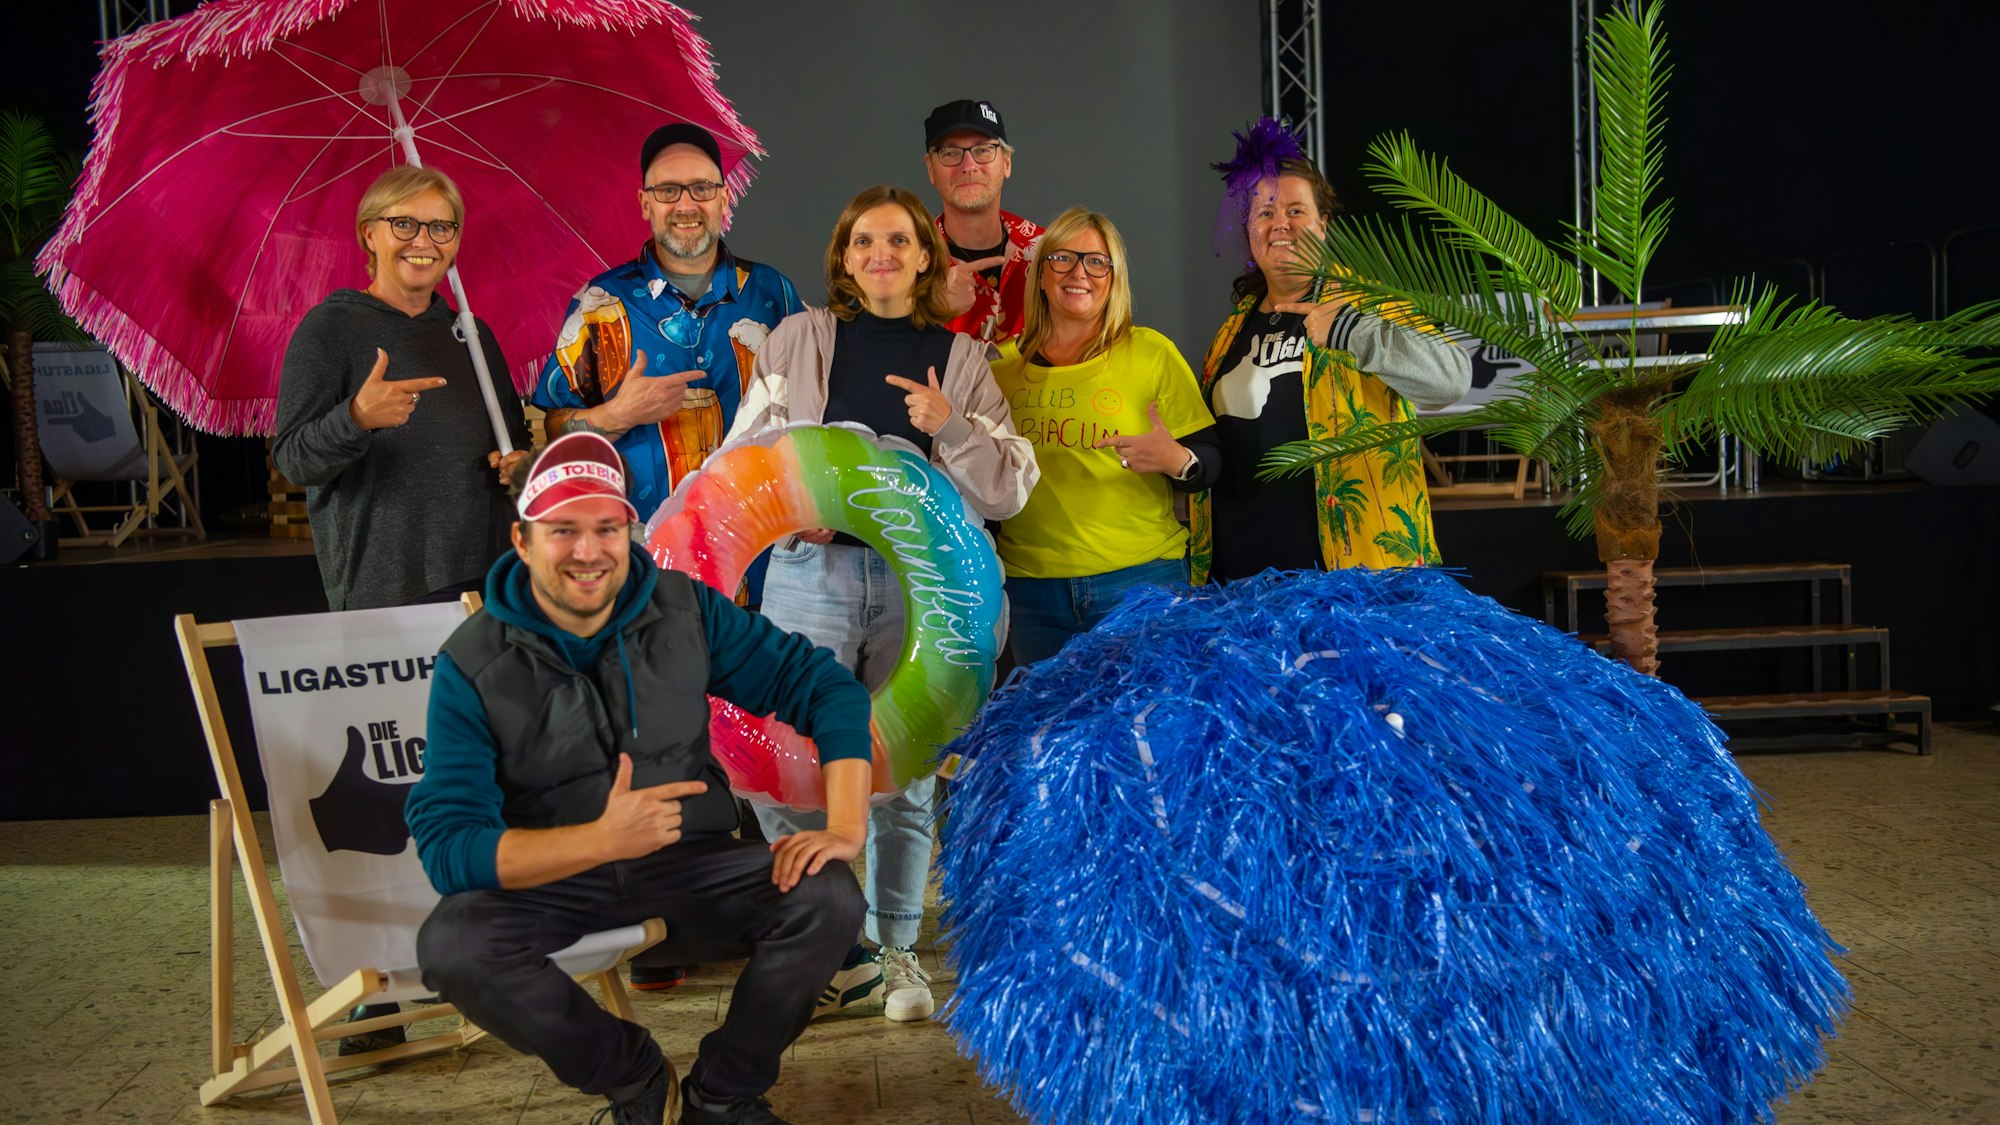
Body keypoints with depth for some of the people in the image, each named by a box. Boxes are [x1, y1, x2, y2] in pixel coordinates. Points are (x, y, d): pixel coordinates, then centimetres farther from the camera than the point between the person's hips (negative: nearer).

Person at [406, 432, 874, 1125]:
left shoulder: (685, 612, -5)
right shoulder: (472, 666, -11)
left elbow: (824, 687, -3)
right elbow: (445, 846, -19)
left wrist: (845, 827, -18)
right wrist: (601, 839, -34)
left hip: (692, 868, 2)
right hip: (551, 882, -1)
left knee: (828, 898, -24)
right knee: (451, 945, -32)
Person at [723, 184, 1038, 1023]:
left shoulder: (960, 357, 10)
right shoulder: (800, 339, 9)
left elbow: (1009, 490, 4)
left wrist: (948, 425, -11)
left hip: (919, 578, 1)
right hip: (813, 570, 0)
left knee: (905, 775, 5)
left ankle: (895, 950, 21)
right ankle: (842, 947, 9)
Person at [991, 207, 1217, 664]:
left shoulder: (1152, 352, -1)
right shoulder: (1003, 363, 7)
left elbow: (1210, 463, -1)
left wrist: (1177, 461, -22)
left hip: (1139, 578, -2)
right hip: (1030, 586, 2)